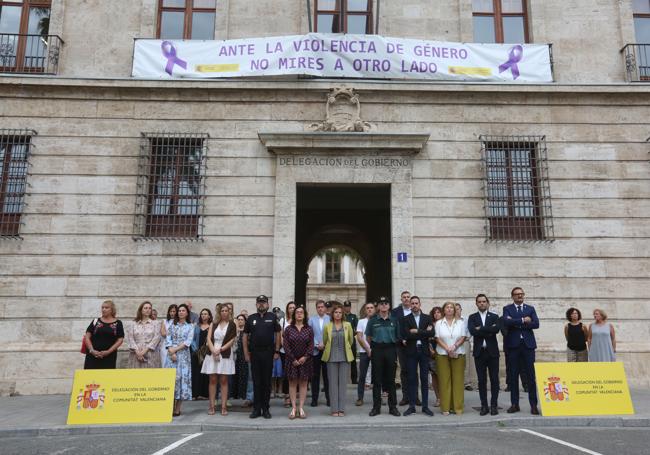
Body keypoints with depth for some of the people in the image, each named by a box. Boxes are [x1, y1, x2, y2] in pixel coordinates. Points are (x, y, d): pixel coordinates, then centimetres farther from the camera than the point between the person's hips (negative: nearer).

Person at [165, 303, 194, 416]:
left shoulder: (190, 327, 6)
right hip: (171, 355, 2)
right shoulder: (172, 326, 12)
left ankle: (178, 409, 2)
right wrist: (171, 351, -12)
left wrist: (176, 349, -12)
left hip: (183, 355, -2)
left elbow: (188, 342, -5)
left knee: (182, 378, -3)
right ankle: (171, 407, 4)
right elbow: (168, 340, 3)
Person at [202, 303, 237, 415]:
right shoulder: (213, 324, 10)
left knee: (223, 380, 1)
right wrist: (213, 351, -11)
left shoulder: (232, 325, 3)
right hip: (212, 354, 2)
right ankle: (211, 406, 7)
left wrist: (220, 349, -10)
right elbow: (209, 339, 2)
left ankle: (224, 406, 2)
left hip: (225, 354, -2)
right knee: (212, 380, 2)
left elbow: (232, 340, -2)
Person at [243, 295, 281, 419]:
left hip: (268, 353, -1)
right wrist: (246, 353, 2)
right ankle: (256, 408, 14)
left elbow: (277, 334, 3)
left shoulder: (272, 317, 3)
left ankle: (265, 409, 14)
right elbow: (245, 336, 8)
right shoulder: (251, 318, 7)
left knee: (267, 382, 5)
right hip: (254, 353, 1)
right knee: (256, 382, 6)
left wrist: (277, 351, -3)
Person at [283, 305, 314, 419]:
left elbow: (311, 345, 0)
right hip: (291, 360, 0)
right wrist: (293, 359, -10)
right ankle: (293, 408, 6)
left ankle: (301, 408, 8)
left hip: (305, 360, 1)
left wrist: (305, 357, -12)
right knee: (292, 383, 2)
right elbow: (286, 345, -3)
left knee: (303, 383, 3)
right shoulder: (288, 329, 2)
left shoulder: (309, 329, 4)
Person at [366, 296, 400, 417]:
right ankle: (376, 407, 11)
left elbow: (398, 337, 10)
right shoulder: (373, 320, 3)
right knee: (377, 380, 3)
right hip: (377, 350, -1)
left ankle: (393, 407, 14)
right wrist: (373, 346, 9)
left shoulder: (394, 320, 7)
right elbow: (368, 336, 11)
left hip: (391, 349, 1)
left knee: (391, 379, 5)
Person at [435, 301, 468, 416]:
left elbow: (463, 337, 1)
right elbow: (438, 339, -1)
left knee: (458, 380, 0)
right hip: (442, 354, -1)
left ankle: (458, 407, 7)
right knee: (444, 380, 0)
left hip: (458, 354, 1)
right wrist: (447, 349, -14)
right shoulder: (439, 323, 5)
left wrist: (454, 346, -15)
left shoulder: (460, 323, 8)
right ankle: (445, 407, 5)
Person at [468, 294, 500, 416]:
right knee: (481, 380, 4)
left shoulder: (494, 316, 6)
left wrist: (480, 329, -12)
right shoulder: (472, 317, 7)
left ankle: (494, 405, 11)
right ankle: (484, 406, 10)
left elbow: (496, 329, -13)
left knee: (494, 379, 3)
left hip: (492, 351, 0)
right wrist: (488, 331, -13)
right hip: (479, 352, 0)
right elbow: (472, 331, -11)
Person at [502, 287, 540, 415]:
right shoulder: (507, 308, 6)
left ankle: (533, 405, 6)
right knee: (513, 375, 4)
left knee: (531, 375, -1)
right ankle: (514, 404, 12)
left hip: (528, 344, 1)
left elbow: (536, 324, -4)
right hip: (513, 344, -1)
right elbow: (506, 322, -13)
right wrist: (523, 320, -13)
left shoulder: (530, 309, 12)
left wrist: (516, 323, -10)